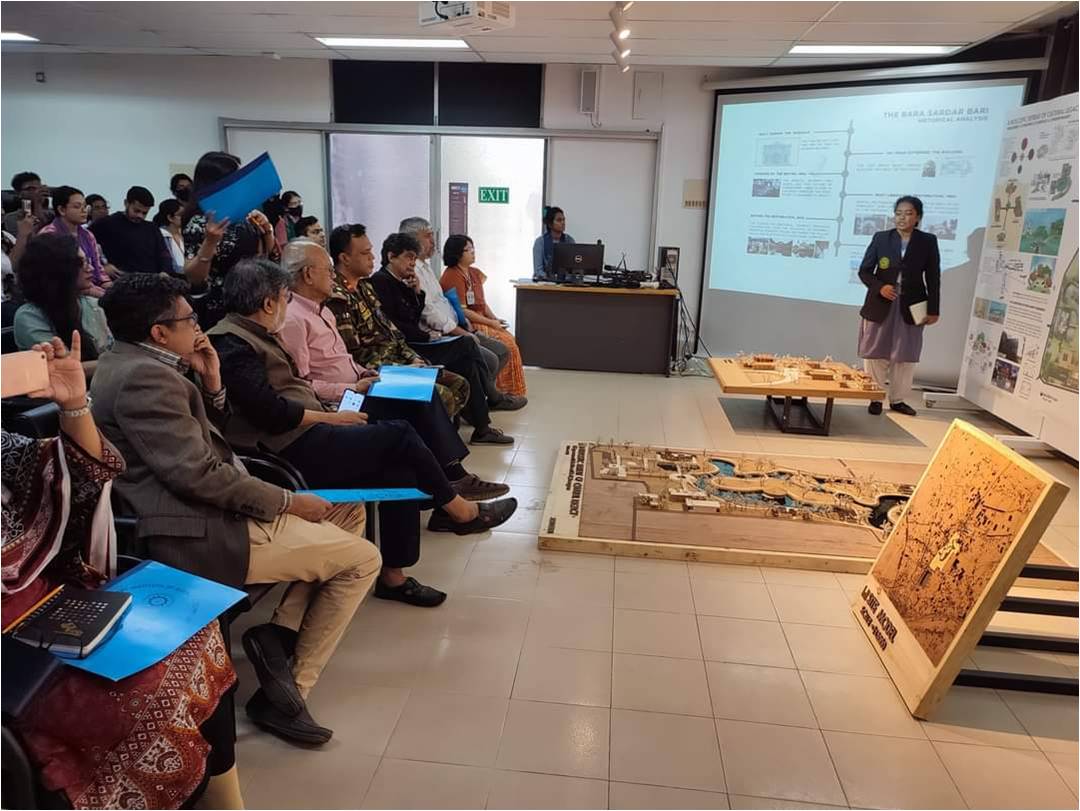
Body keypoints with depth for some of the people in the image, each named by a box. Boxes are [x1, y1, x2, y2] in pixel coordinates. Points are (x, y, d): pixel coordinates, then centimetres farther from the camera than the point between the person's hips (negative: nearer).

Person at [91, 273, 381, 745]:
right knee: (363, 559, -6)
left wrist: (211, 382, 2)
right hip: (201, 536, -11)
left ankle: (281, 631, 8)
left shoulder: (132, 364, 15)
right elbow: (199, 474, -24)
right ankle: (289, 691, 4)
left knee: (348, 513, 16)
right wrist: (287, 501, -14)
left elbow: (211, 436, 19)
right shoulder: (145, 376, -18)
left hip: (208, 512, 11)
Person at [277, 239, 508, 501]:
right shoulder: (293, 319, -14)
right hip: (338, 405, -9)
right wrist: (352, 389, -19)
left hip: (354, 389, 9)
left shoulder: (320, 310, 18)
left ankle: (454, 474, -9)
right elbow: (300, 384, -20)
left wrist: (364, 373, 8)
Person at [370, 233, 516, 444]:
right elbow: (391, 325, -16)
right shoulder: (380, 281, -8)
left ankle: (482, 427, -3)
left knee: (467, 362, -6)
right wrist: (426, 336, -9)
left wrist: (417, 292, 5)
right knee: (467, 346, -13)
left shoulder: (399, 283, 19)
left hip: (414, 343, 9)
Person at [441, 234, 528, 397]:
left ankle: (513, 391, -3)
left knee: (510, 339, -7)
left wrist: (494, 318, -2)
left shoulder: (474, 273, 13)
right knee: (506, 344, -15)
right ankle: (506, 391, -5)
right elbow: (462, 311, -19)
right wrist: (491, 323, -17)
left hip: (481, 321, 8)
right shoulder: (452, 276, -14)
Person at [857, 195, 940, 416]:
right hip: (880, 305, 0)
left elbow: (933, 278, 3)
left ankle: (898, 399, 18)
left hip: (911, 307, 0)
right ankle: (875, 397, 16)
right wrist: (879, 287, -16)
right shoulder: (881, 238, 1)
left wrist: (933, 310, -1)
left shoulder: (928, 241, 2)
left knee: (905, 356, 6)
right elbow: (864, 271, 2)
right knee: (875, 354, 4)